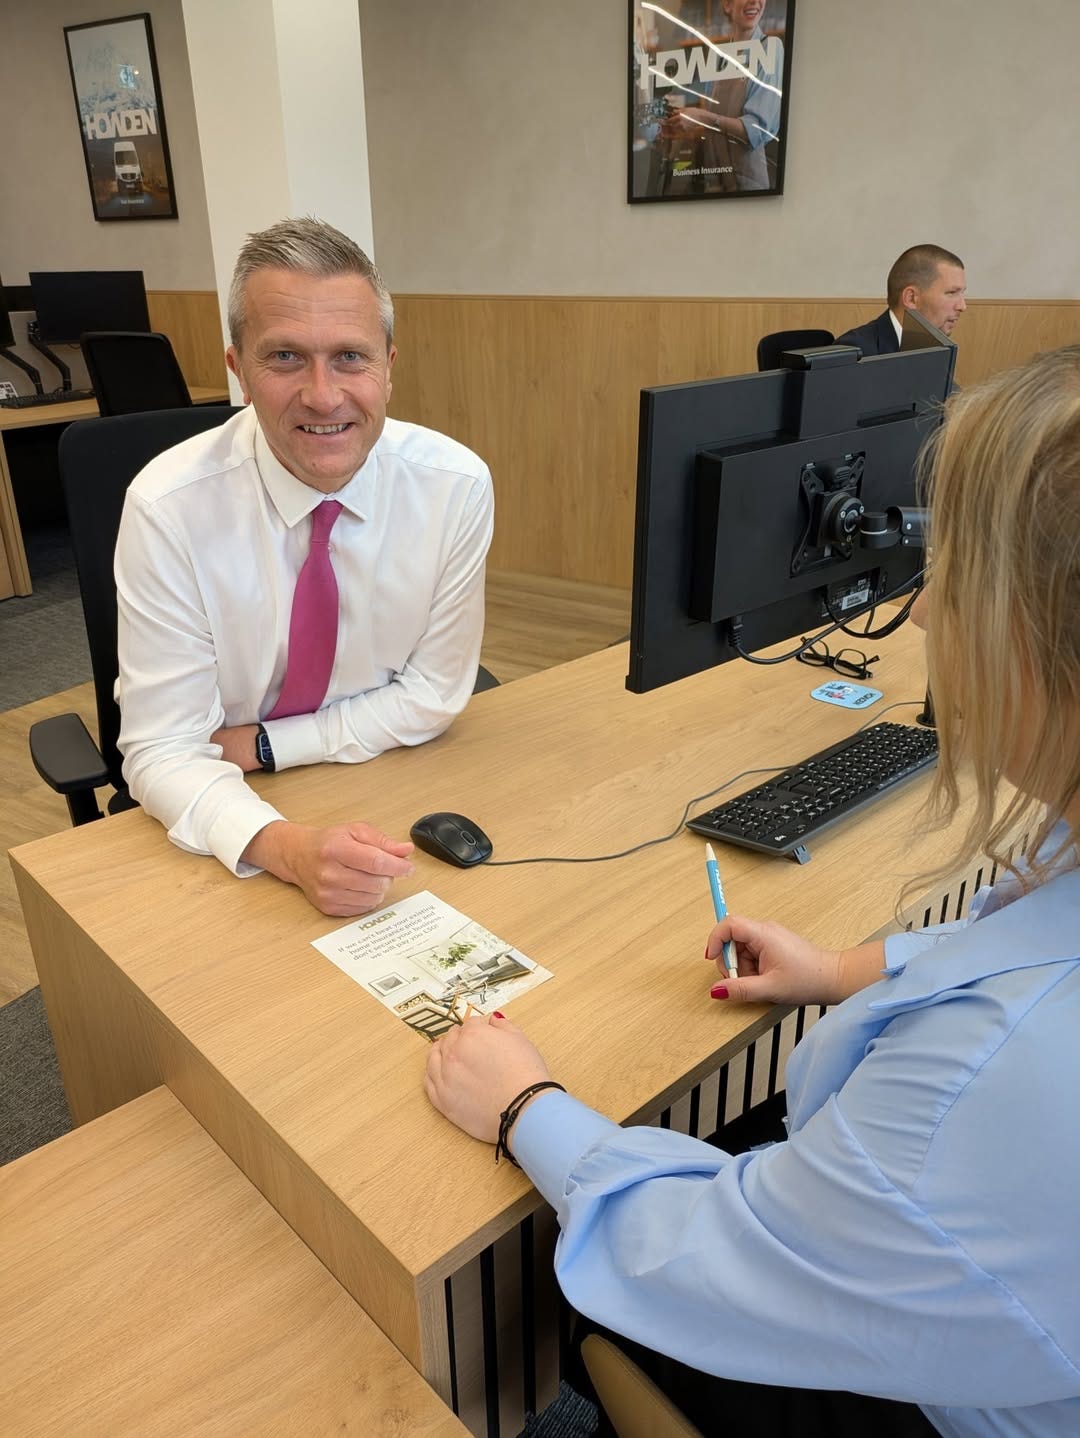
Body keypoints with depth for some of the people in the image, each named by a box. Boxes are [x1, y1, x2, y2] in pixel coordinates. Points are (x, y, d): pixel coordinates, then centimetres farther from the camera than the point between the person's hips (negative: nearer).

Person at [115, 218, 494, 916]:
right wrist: (286, 846, -36)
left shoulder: (457, 485, -14)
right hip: (234, 809, 0)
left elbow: (432, 696, -6)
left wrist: (258, 744, -13)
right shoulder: (168, 507, -18)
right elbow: (164, 751, -18)